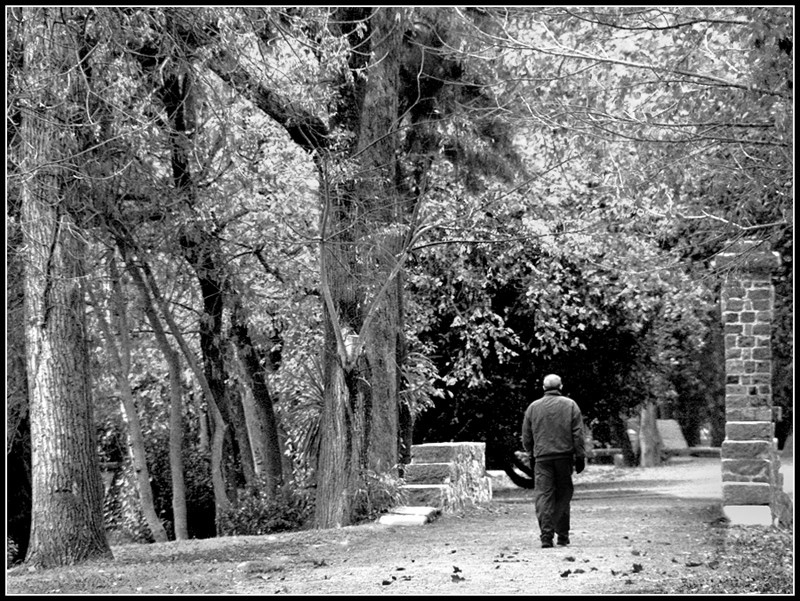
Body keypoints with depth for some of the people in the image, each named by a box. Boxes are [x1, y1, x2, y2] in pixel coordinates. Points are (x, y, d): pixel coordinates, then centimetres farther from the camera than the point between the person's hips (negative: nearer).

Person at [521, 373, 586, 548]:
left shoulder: (533, 407, 6)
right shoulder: (570, 405, 2)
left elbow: (526, 436, 11)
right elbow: (578, 434, -1)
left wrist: (531, 455, 22)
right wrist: (580, 457, 3)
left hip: (541, 457, 0)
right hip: (564, 456, 0)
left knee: (543, 495, -2)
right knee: (563, 495, 9)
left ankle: (546, 535, -13)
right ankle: (562, 535, 11)